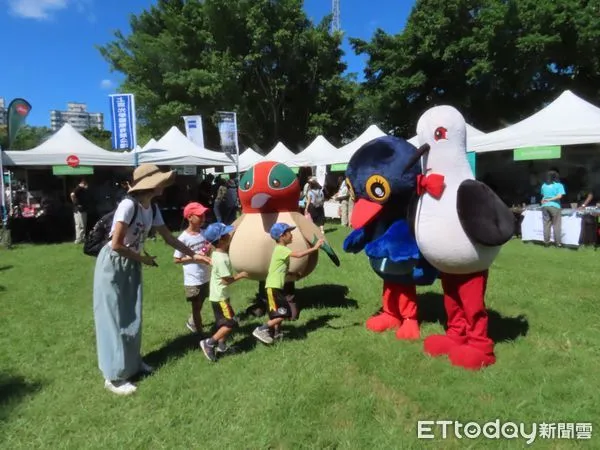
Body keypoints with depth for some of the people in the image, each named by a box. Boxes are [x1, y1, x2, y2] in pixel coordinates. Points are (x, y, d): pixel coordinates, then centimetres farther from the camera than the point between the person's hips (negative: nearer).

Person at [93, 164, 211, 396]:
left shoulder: (152, 208, -1)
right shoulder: (128, 205, -25)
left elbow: (169, 238, 7)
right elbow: (116, 244, -25)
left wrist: (194, 255, 4)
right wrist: (143, 258, -13)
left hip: (132, 266, 7)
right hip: (113, 265, -7)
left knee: (133, 317, 14)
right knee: (115, 319, 0)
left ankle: (132, 362, 32)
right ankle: (114, 377, 12)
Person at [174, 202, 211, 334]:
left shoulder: (203, 233, 1)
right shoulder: (184, 238, -16)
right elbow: (176, 259, -12)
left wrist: (209, 249, -7)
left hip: (205, 277, 6)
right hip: (193, 279, -6)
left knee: (199, 305, 21)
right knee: (196, 306, 8)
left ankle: (191, 323, 46)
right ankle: (199, 331, 22)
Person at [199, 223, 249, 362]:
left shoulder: (217, 253, 3)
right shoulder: (221, 259, -26)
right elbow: (227, 280, -24)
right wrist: (241, 275, -12)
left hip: (220, 295, 10)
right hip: (220, 297, -10)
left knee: (223, 322, 19)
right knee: (231, 323, -5)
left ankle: (221, 345, 29)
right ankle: (209, 343, 0)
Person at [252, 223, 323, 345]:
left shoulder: (281, 249, 14)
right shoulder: (281, 249, -16)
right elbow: (298, 255, -30)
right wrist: (315, 248, -27)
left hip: (276, 286, 10)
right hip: (274, 287, -10)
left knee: (280, 312, 21)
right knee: (284, 313, -9)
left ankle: (276, 333, 36)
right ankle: (261, 330, -6)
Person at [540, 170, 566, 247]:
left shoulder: (544, 185, 11)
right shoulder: (559, 185, -1)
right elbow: (559, 196, -11)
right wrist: (550, 199, -8)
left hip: (545, 206, 4)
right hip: (554, 206, -3)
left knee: (546, 224, 6)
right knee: (556, 225, 0)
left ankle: (546, 241, 6)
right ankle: (558, 242, 2)